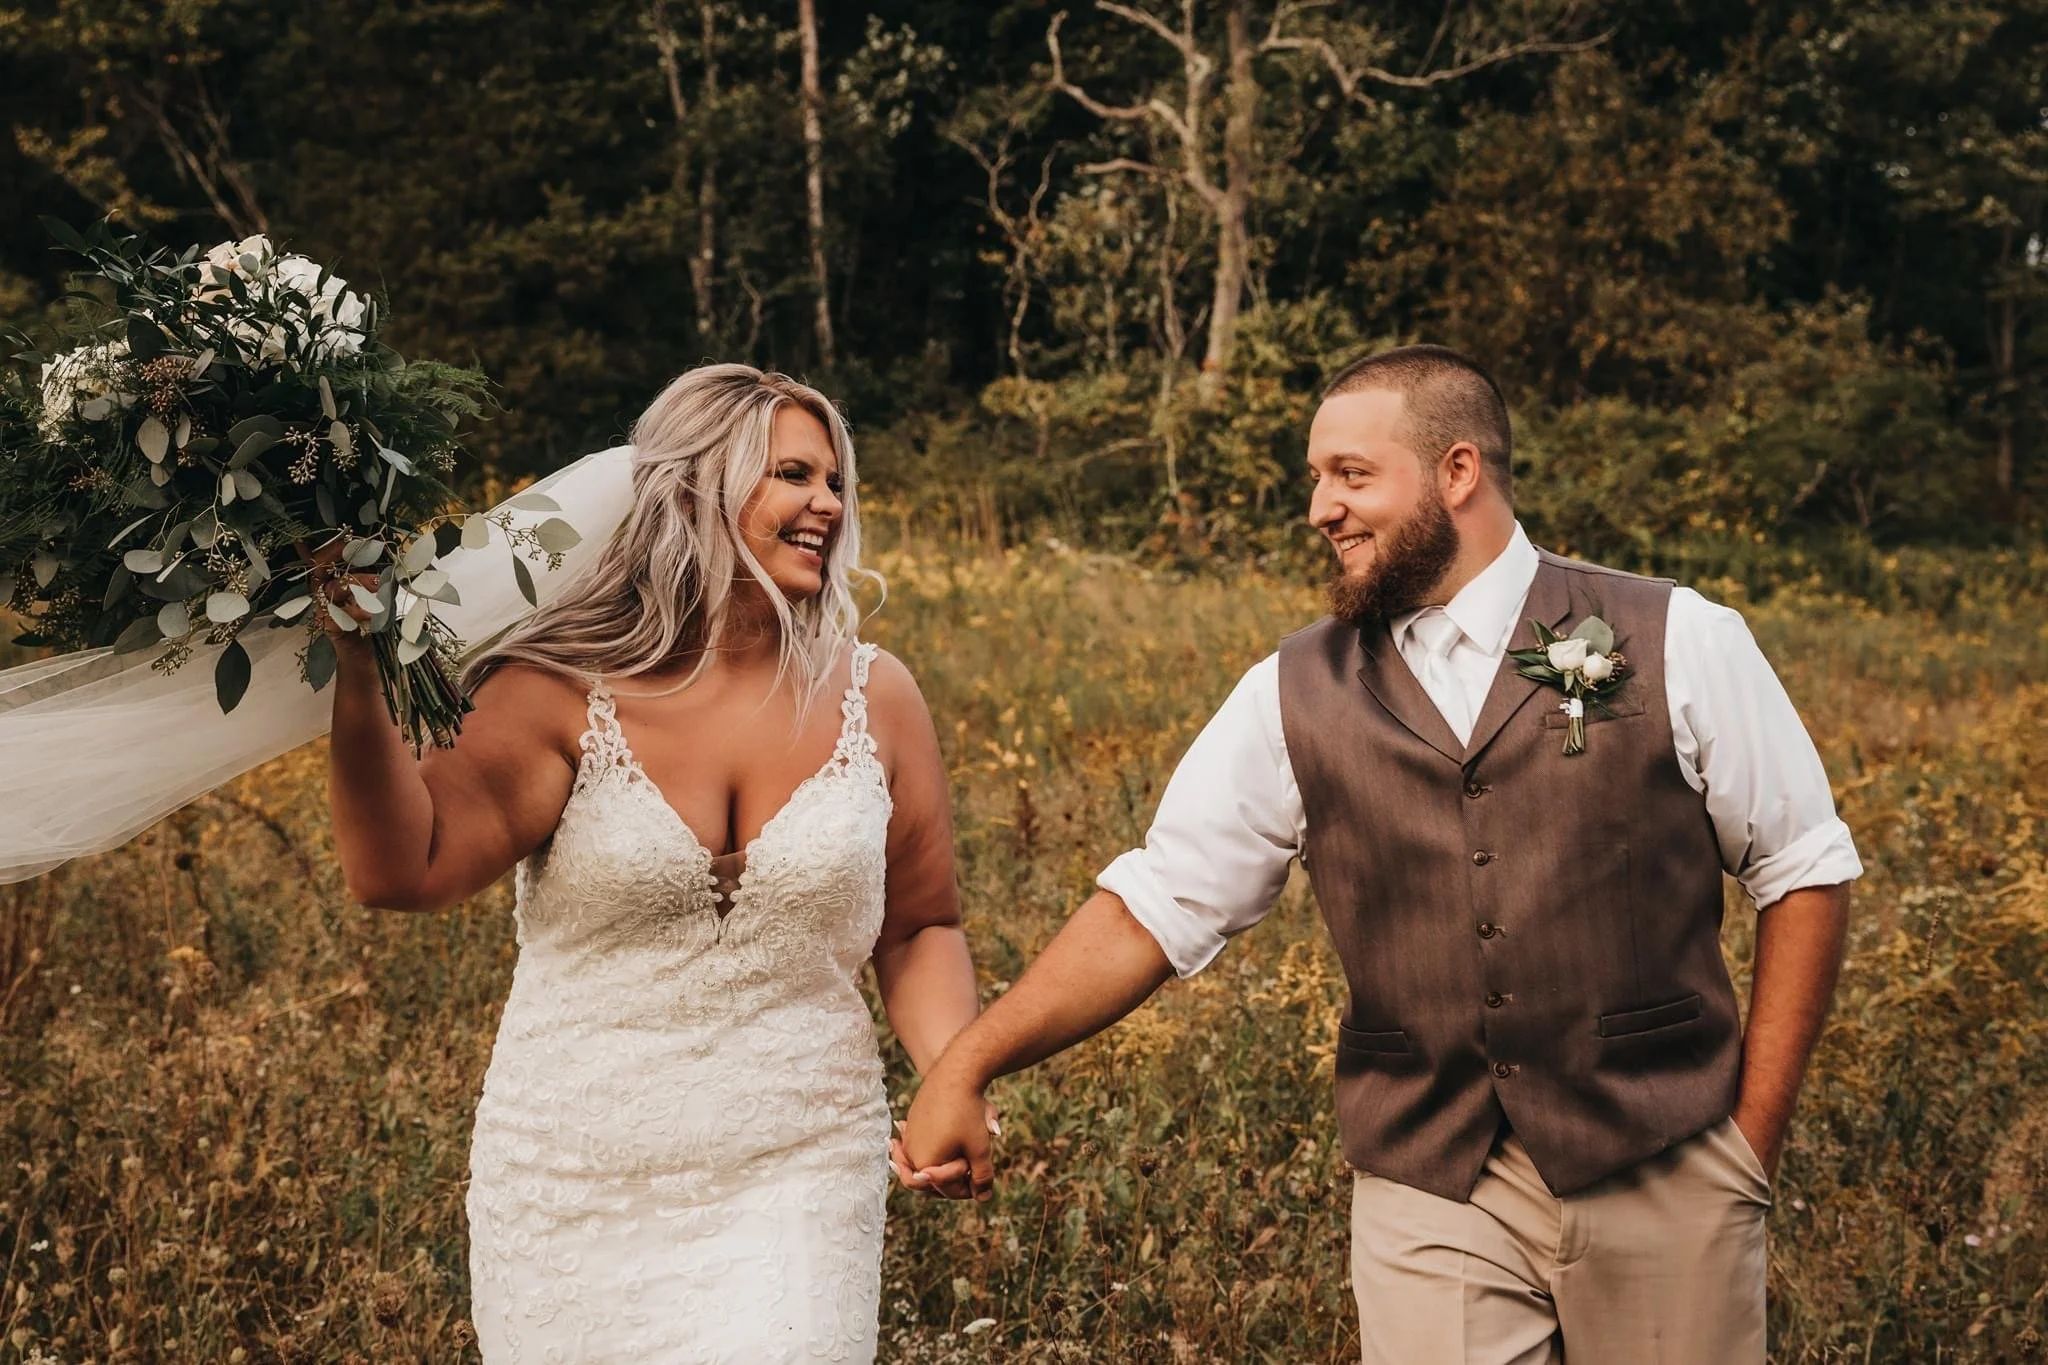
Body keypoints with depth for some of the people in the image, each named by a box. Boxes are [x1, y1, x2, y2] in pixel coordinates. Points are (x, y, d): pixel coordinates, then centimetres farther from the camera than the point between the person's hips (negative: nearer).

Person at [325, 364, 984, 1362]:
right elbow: (402, 868, -18)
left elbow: (919, 930, 10)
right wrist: (355, 661, -27)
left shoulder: (874, 700, 2)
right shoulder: (563, 694, -6)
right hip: (574, 1193, 0)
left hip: (797, 1181, 1)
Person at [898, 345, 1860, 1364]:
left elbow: (1803, 870, 2)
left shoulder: (1676, 644, -3)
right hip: (1430, 1198, 1)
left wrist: (1753, 1133, -1)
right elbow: (1152, 906, 3)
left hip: (1661, 1182, -1)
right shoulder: (1295, 698, 3)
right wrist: (965, 1069, -5)